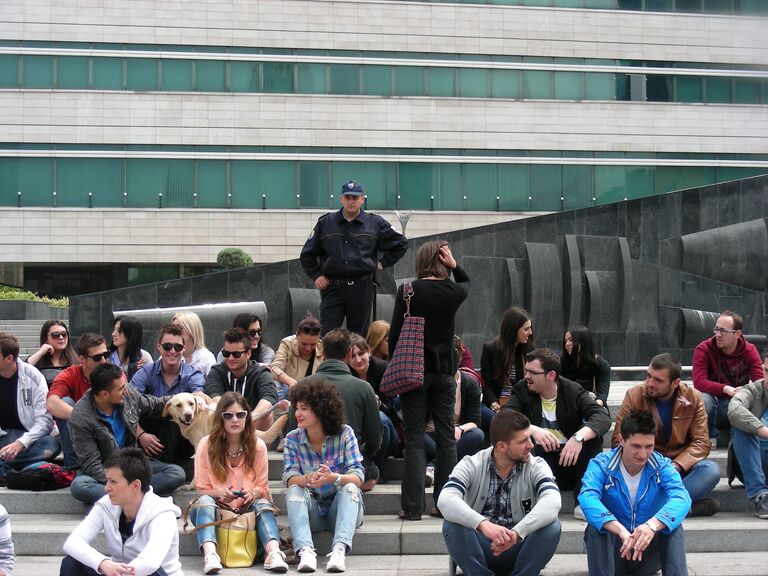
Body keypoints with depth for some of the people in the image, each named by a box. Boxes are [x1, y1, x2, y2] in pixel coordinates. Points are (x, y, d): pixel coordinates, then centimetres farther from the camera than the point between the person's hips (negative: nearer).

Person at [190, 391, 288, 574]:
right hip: (216, 507, -1)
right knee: (205, 502, -33)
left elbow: (262, 486, 2)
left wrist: (252, 494, -22)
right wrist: (218, 493, -25)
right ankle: (210, 554, -56)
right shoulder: (206, 445, -6)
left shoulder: (258, 446, -2)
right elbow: (202, 489, -3)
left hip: (248, 508, 1)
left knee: (263, 503, -29)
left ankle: (273, 552, -51)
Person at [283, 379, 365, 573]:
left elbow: (358, 476, -16)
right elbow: (289, 477, -14)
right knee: (294, 490, -26)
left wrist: (334, 477, -39)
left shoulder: (345, 434, -7)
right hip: (310, 510, 1)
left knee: (350, 488, -29)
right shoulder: (293, 439, -2)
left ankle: (339, 549, -47)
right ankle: (305, 550, -46)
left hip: (341, 507, -1)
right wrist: (308, 479, -38)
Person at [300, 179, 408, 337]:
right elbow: (307, 254, 15)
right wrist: (316, 275, 5)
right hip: (332, 288, 0)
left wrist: (382, 263, 9)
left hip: (362, 288, 0)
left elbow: (400, 244, 16)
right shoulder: (325, 223, 7)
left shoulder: (375, 223, 6)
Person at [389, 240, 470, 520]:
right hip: (444, 371, 2)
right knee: (446, 438, 9)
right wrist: (455, 266, 6)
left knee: (414, 439, 1)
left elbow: (395, 334, -6)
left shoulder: (408, 292, -8)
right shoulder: (453, 292, -1)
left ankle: (413, 506, -3)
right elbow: (467, 283, 24)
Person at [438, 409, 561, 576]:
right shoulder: (471, 465, -8)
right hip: (478, 551, 0)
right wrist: (483, 524, -44)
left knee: (552, 527, -27)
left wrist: (516, 533, -42)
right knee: (452, 525, -29)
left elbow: (552, 502, -26)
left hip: (518, 548, 1)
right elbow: (446, 501, -27)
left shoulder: (536, 466, -6)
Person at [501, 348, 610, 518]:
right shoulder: (521, 390, 1)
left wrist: (579, 437, -37)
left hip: (569, 459, 1)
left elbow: (603, 417, -17)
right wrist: (533, 430, -36)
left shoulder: (573, 391, -1)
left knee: (594, 438, -25)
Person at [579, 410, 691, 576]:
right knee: (596, 527, -32)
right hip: (614, 552, -1)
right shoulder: (601, 465, -10)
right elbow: (587, 498, -31)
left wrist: (653, 525, -49)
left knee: (673, 525, -27)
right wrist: (621, 531, -49)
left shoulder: (662, 466, -7)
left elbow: (681, 499, -28)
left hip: (649, 551, 1)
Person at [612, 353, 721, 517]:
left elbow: (701, 442, -6)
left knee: (711, 470, -29)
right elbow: (619, 440, -10)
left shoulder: (693, 398, -3)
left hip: (680, 465, 1)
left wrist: (675, 466, -24)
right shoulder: (634, 396, -7)